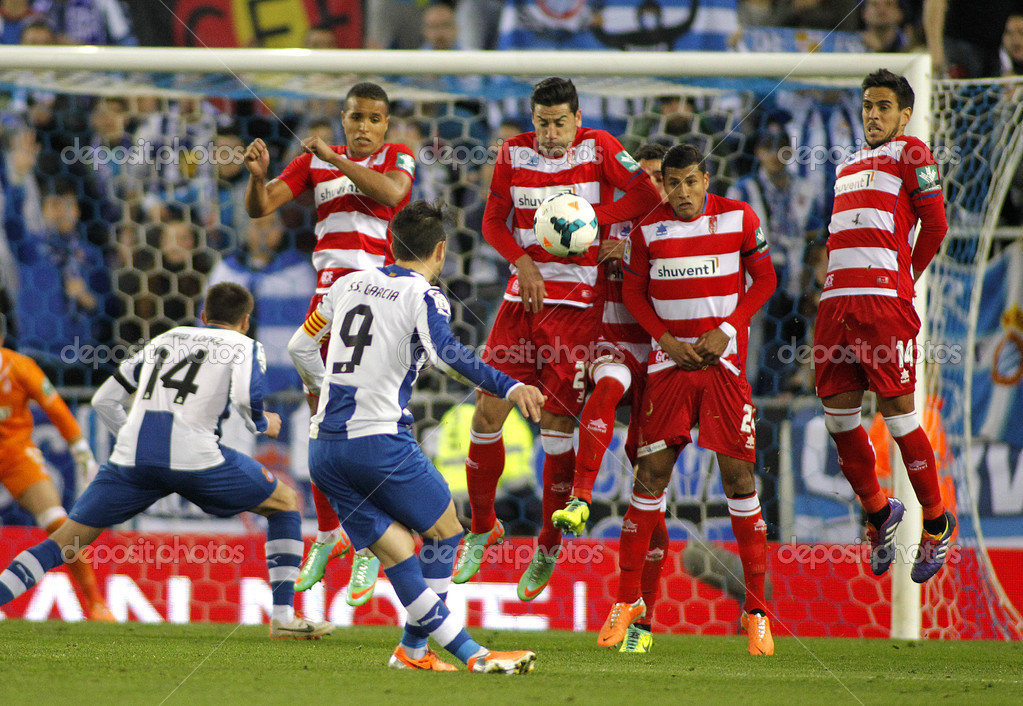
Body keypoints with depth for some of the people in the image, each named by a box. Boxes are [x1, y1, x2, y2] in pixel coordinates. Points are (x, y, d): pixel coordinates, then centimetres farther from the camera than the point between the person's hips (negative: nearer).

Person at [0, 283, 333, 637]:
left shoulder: (163, 341, 28)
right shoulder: (245, 346, 15)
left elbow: (104, 400, 28)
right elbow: (245, 396, -7)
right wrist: (262, 423, 14)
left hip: (132, 460, 3)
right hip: (194, 457, -3)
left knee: (64, 542, 11)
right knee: (285, 503, 19)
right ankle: (284, 618, 12)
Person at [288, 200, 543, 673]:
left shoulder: (349, 284, 16)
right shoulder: (423, 296, -4)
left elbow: (301, 346, 25)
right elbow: (444, 351, -23)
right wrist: (508, 387, -30)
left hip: (324, 449, 6)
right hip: (380, 440, -6)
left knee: (400, 555, 5)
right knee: (444, 532, 10)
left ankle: (458, 650, 3)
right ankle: (412, 648, 10)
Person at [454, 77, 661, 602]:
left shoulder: (599, 148, -6)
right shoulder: (515, 153, 4)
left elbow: (647, 196, -14)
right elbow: (494, 222, 9)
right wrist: (521, 261, -10)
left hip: (577, 304, -3)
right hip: (523, 296, 3)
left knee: (558, 424, -3)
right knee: (488, 410, -2)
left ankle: (548, 547, 12)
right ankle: (482, 528, 17)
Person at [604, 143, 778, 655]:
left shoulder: (740, 218, -2)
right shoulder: (649, 229, 1)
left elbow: (764, 280, 3)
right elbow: (633, 291, 10)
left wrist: (726, 331, -9)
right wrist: (665, 339, -6)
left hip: (725, 361, -1)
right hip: (670, 360, 1)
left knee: (738, 475, -4)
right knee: (651, 474, -3)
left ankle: (757, 609, 2)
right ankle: (628, 600, 7)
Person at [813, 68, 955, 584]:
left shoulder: (910, 155, 2)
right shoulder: (848, 166, 24)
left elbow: (935, 226, -2)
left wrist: (906, 276, 6)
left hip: (885, 301, -7)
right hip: (836, 302, 7)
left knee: (898, 414, -6)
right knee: (838, 416, 5)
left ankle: (937, 522, 6)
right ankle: (877, 513, 22)